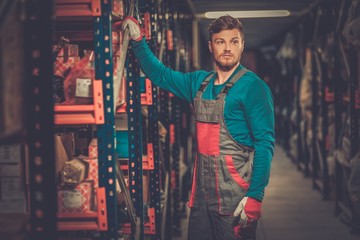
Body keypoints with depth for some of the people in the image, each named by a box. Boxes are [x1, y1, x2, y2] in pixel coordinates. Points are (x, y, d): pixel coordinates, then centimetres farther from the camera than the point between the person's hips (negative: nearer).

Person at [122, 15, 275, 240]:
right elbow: (160, 74, 24)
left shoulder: (253, 87, -9)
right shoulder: (200, 82, 11)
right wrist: (138, 41, 12)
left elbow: (265, 144, -14)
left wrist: (255, 196, -20)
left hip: (235, 196, -6)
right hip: (202, 192, 6)